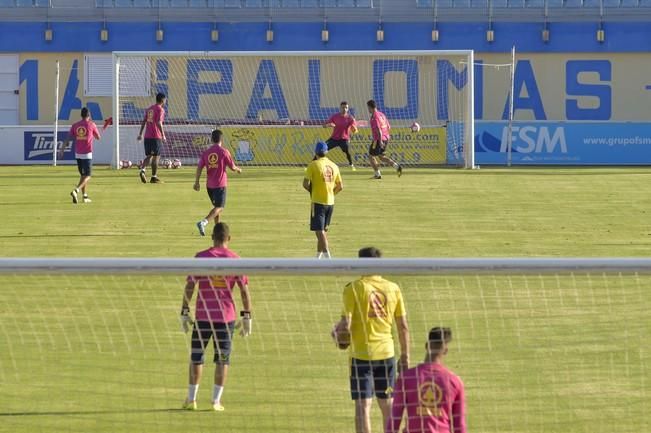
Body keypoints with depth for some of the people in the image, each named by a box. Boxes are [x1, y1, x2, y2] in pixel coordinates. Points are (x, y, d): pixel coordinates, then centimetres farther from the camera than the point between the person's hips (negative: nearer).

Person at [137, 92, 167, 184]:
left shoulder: (149, 109, 15)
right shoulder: (160, 110, -8)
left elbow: (143, 122, 15)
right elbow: (159, 123, -19)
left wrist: (140, 134, 19)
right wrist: (163, 135, -16)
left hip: (147, 136, 6)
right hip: (156, 136, -6)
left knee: (149, 155, 11)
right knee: (156, 156, 1)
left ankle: (143, 170, -13)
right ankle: (154, 177, 3)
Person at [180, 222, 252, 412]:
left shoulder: (200, 257, -2)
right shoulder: (235, 259, 0)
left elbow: (189, 286, -5)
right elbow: (244, 290, -2)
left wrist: (184, 312, -1)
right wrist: (247, 316, 3)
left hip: (203, 315, 0)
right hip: (226, 316, 0)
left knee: (196, 357, 10)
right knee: (222, 359, 7)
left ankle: (191, 399, 11)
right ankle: (216, 401, 4)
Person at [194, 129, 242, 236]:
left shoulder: (206, 152, 3)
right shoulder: (224, 152, -9)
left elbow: (199, 168, -3)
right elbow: (232, 167, -3)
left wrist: (196, 182, -1)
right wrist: (238, 169, 19)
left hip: (209, 185, 5)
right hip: (220, 184, -5)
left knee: (217, 206, 21)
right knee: (219, 207, -5)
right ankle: (204, 222, -26)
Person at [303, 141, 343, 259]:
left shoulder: (313, 165, -10)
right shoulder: (333, 166, 5)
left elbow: (305, 184, -13)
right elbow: (340, 186, 8)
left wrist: (312, 191, 7)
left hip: (318, 201, -5)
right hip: (330, 202, 5)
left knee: (320, 231, -6)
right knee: (323, 230, 18)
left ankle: (328, 257, -18)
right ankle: (318, 256, 27)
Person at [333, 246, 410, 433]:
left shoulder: (354, 288, -9)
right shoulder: (393, 288, 2)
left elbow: (346, 324, -14)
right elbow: (403, 326, 4)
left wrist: (336, 329, 9)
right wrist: (405, 356, 13)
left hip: (361, 353, -3)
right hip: (386, 352, 3)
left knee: (363, 405, -1)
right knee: (387, 404, 14)